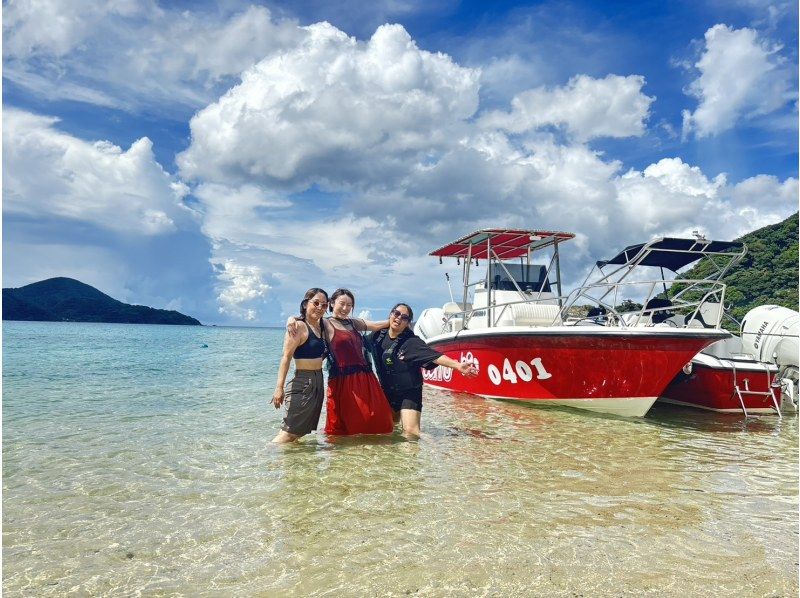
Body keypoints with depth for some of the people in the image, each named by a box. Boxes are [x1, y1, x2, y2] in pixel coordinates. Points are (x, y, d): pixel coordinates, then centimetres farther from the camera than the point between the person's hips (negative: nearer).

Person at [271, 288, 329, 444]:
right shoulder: (299, 327, -12)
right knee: (289, 432, -12)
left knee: (301, 431, 10)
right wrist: (279, 388, -25)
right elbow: (286, 357, -18)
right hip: (303, 383, -9)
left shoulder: (321, 327, 12)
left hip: (318, 382, 9)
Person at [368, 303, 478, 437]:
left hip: (409, 393, -5)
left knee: (411, 432, -20)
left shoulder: (411, 342, -18)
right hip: (387, 392, 6)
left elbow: (433, 355, -31)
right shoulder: (378, 336, -3)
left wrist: (458, 365, -42)